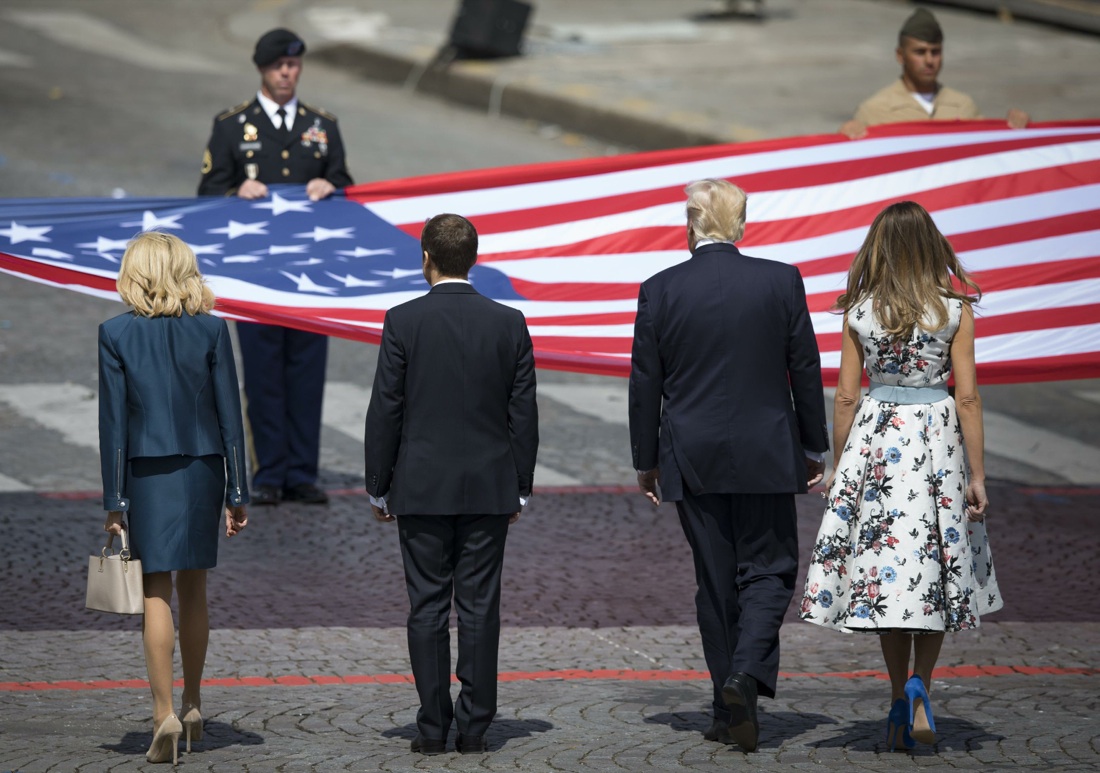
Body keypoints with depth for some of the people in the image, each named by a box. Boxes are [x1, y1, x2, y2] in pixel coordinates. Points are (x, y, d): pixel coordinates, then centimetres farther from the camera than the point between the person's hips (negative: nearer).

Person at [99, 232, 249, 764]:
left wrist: (114, 499, -1)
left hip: (147, 471, -2)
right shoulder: (211, 330, -2)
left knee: (156, 592, -1)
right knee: (192, 587, 14)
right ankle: (192, 706, 21)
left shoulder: (116, 334, -6)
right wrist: (237, 492, 4)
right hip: (202, 469, 2)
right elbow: (229, 414, -1)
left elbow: (113, 421, -5)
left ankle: (165, 714, -11)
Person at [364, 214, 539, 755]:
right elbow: (523, 413, 4)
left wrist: (378, 487, 4)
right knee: (480, 608, 3)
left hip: (422, 487, -2)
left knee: (428, 607, 2)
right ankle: (474, 727, 3)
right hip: (489, 487, 2)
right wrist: (519, 488, 12)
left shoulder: (403, 321, -6)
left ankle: (432, 727, 1)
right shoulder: (509, 323, 1)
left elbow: (385, 410, -4)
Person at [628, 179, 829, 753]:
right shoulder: (781, 281, -4)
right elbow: (805, 369, 1)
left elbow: (645, 384, 1)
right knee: (768, 570, 7)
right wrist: (813, 447, 11)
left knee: (716, 581, 8)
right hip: (765, 456, -1)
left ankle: (731, 709, 9)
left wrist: (646, 461, 11)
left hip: (693, 461, 1)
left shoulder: (660, 291, -4)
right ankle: (748, 673, -16)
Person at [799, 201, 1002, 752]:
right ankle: (919, 682, -6)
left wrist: (838, 467, 11)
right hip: (937, 440, -1)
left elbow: (846, 397, 1)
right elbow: (967, 397, -6)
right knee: (937, 569, 11)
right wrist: (977, 474, -2)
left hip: (874, 437, 1)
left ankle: (900, 701, 4)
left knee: (885, 568, 6)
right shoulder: (955, 310, -5)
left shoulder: (859, 312, -2)